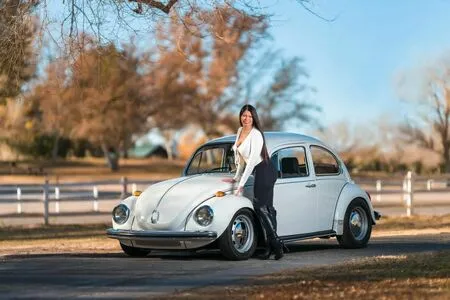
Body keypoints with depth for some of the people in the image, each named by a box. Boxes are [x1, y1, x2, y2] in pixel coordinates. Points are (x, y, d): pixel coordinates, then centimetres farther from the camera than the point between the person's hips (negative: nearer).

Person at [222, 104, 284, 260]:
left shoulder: (256, 134, -17)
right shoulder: (240, 131, 10)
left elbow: (252, 160, -21)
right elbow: (241, 157, 18)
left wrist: (241, 184, -21)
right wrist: (236, 178, 16)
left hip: (265, 170, -9)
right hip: (260, 173, 9)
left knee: (260, 206, -10)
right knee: (267, 208, 6)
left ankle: (275, 244, -7)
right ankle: (273, 245, 6)